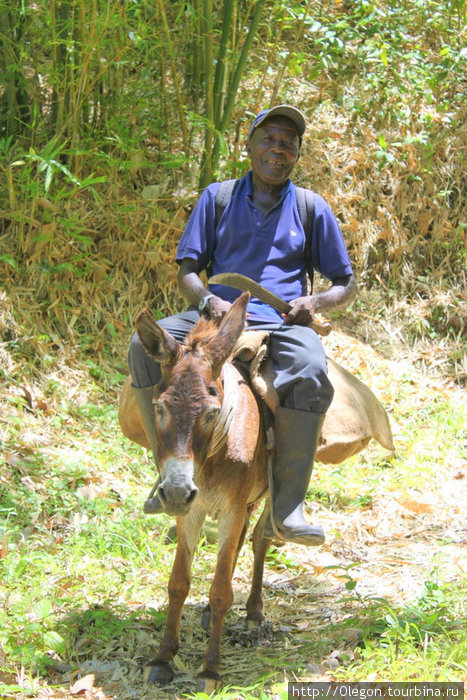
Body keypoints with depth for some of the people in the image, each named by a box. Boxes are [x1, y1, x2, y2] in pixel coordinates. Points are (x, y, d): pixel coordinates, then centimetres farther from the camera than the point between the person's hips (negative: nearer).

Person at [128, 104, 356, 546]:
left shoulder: (312, 209, 14)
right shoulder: (217, 198, 14)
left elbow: (345, 284, 17)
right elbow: (186, 271, 11)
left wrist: (316, 302, -7)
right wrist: (207, 300, -13)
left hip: (283, 323, -1)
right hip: (218, 315, 2)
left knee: (311, 373, -37)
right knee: (144, 347, -27)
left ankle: (285, 509, -34)